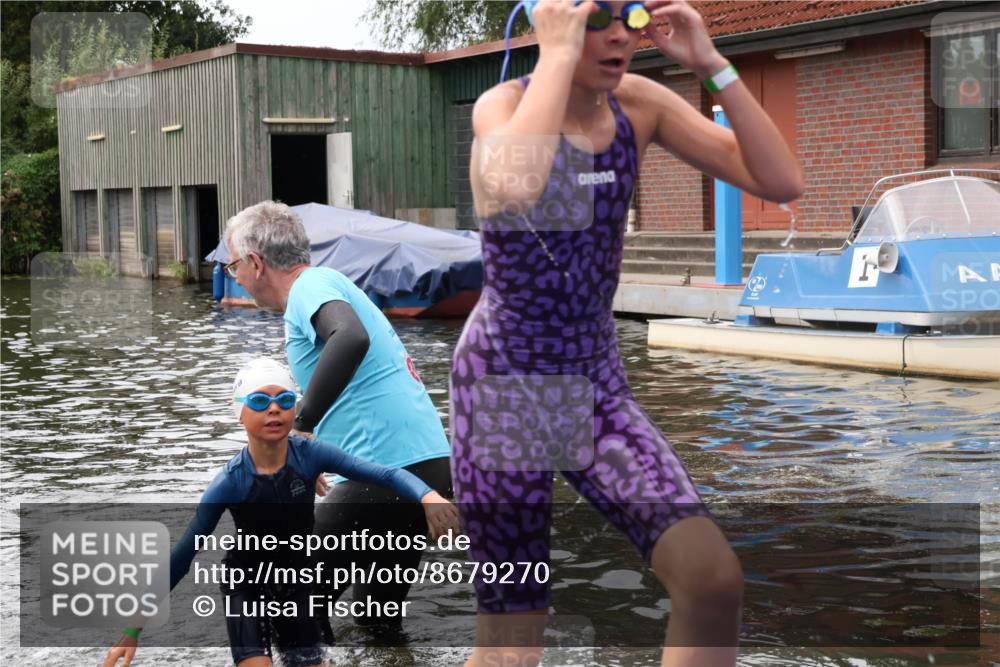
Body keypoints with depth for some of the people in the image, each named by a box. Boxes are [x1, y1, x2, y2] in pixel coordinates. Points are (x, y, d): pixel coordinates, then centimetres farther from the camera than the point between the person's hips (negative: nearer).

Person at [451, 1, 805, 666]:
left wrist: (712, 65, -13)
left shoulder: (640, 103, 0)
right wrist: (558, 55, -29)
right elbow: (513, 186, -40)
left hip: (598, 380, 5)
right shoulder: (505, 104, -13)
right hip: (505, 382, -5)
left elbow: (782, 182, -7)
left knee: (714, 578, -12)